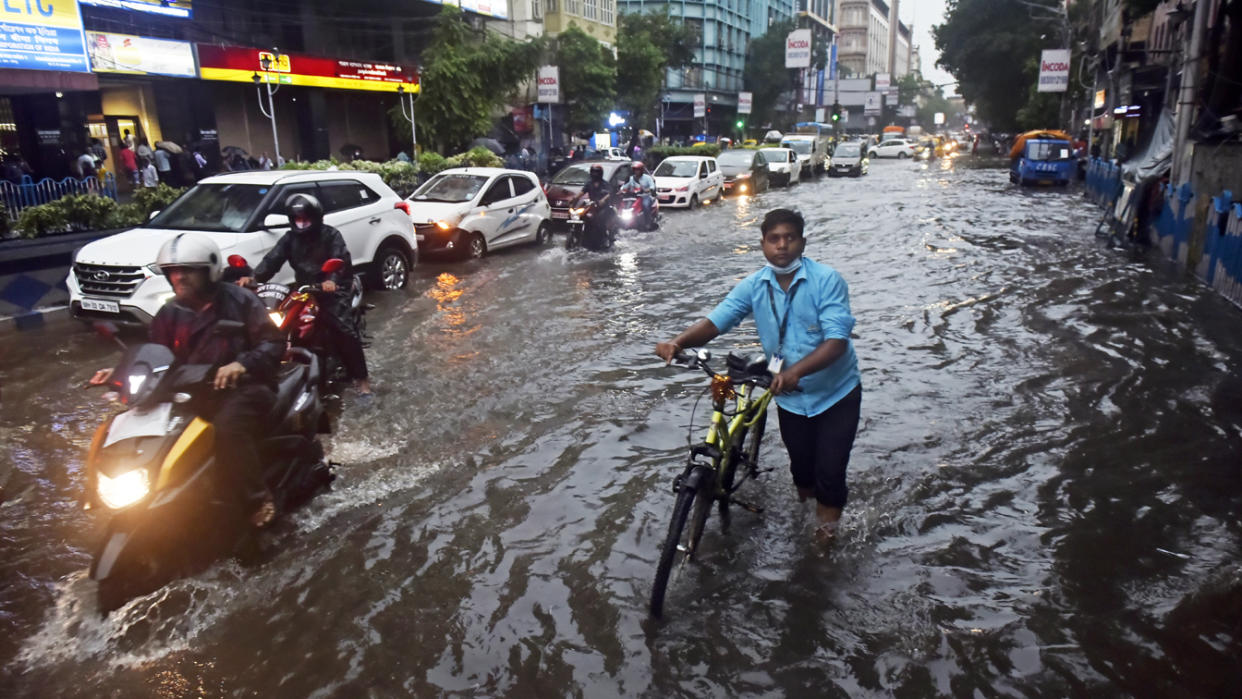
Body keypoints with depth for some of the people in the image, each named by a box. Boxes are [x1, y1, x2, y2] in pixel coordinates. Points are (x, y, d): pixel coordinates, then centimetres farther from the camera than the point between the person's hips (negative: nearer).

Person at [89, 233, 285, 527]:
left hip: (243, 388, -6)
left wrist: (242, 364, -28)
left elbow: (273, 343, -10)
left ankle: (257, 502, -23)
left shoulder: (238, 301, -4)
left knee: (228, 428, -37)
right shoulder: (169, 314, 12)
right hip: (193, 394, 7)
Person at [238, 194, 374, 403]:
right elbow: (273, 259, -2)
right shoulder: (289, 238, 12)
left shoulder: (330, 235, -4)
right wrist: (253, 277, -21)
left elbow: (341, 260, -20)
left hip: (331, 289, -6)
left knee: (343, 330, -23)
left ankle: (361, 380, -18)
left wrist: (333, 280, -42)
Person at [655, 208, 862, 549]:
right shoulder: (753, 286, -9)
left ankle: (829, 512, 32)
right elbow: (716, 320, -17)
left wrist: (796, 370, -46)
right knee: (801, 465, 18)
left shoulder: (826, 280, -21)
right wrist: (678, 342, -37)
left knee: (829, 469, 0)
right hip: (790, 396, 3)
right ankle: (806, 492, 53)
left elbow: (837, 339, -30)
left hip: (836, 393, -3)